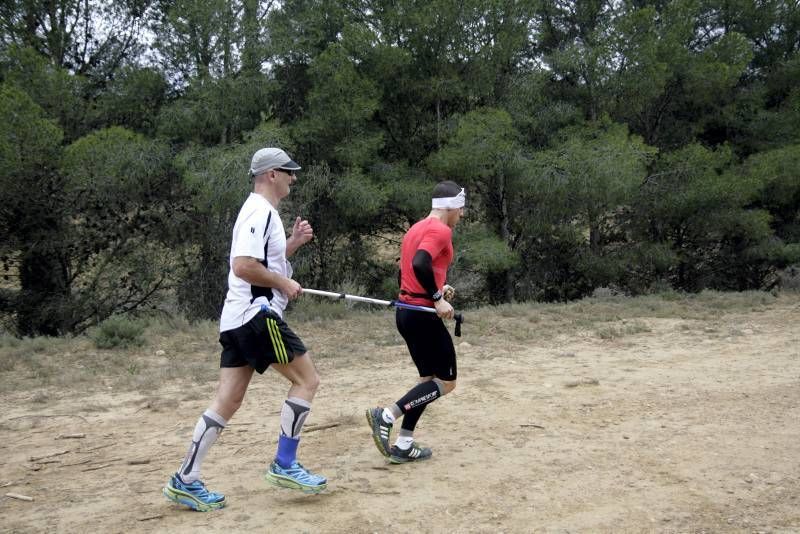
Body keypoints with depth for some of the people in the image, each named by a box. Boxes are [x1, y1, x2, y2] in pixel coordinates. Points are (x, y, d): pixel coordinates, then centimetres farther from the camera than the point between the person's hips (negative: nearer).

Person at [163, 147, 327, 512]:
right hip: (257, 315, -10)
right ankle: (284, 465, 2)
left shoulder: (262, 211, 20)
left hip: (238, 318, 10)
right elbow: (243, 266, -23)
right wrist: (286, 284, -13)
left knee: (227, 402, 7)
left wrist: (293, 243, 14)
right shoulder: (260, 211, -13)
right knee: (306, 379, -2)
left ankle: (185, 482, 8)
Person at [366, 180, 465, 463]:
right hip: (423, 315, -10)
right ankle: (386, 415, -10)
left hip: (405, 311, 10)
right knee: (446, 382, 0)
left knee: (429, 378, 16)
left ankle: (403, 446, 14)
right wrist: (438, 298, -21)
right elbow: (420, 264, -29)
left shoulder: (416, 228, 16)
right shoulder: (441, 231, -13)